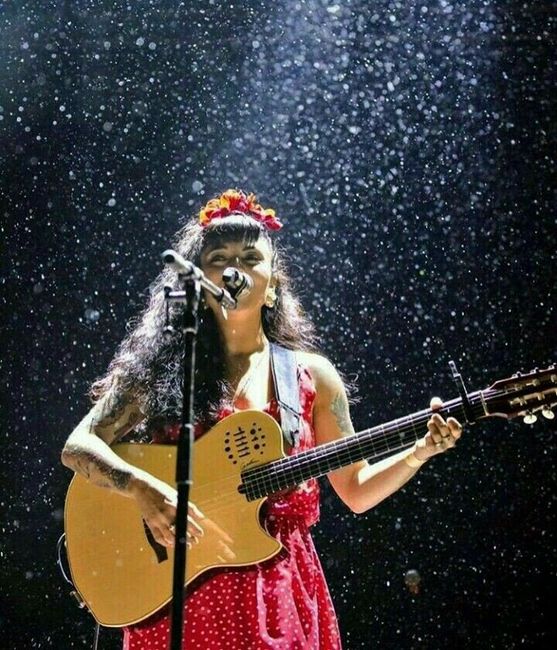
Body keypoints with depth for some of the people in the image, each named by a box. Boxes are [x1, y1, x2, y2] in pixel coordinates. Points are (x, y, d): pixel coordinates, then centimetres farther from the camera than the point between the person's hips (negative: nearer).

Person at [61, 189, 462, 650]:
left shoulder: (310, 374, 6)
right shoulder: (161, 368, 2)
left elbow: (356, 491, 9)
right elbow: (78, 446, -4)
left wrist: (419, 452, -6)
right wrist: (145, 489, -20)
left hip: (279, 590, 1)